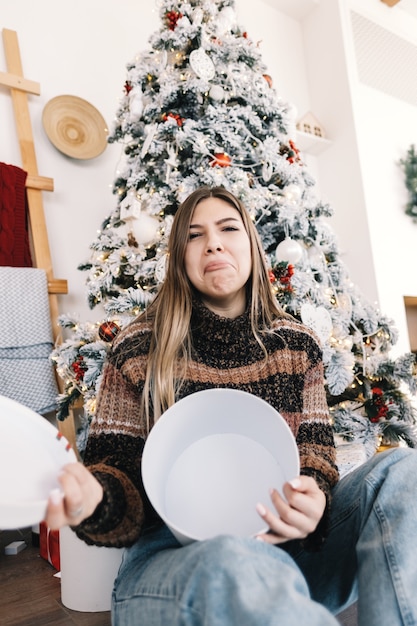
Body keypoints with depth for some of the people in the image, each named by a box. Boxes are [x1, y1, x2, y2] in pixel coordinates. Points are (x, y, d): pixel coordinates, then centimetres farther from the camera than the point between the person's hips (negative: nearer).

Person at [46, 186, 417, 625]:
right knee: (236, 568, -41)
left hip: (285, 544, 5)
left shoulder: (296, 344, 4)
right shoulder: (138, 350, -4)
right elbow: (118, 470, -3)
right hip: (173, 553, -4)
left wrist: (314, 499, -18)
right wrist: (91, 496, -28)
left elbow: (316, 450, 6)